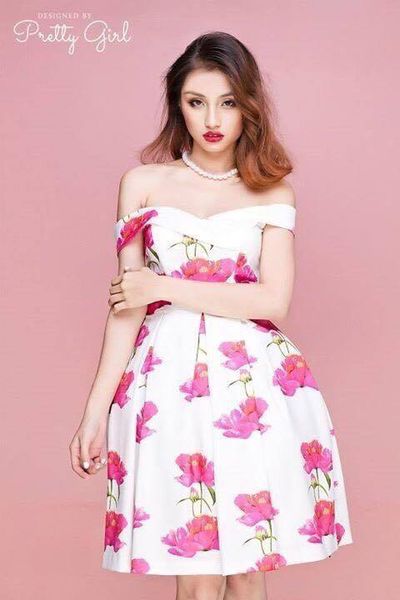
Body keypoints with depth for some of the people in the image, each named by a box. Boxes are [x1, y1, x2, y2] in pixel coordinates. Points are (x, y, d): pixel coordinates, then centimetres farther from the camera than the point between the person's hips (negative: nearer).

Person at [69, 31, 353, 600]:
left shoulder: (273, 192, 7)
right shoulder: (143, 183, 6)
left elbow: (272, 301, -5)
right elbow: (126, 304, 4)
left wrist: (164, 286, -8)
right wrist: (97, 409, 0)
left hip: (255, 379, 1)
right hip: (170, 381, 0)